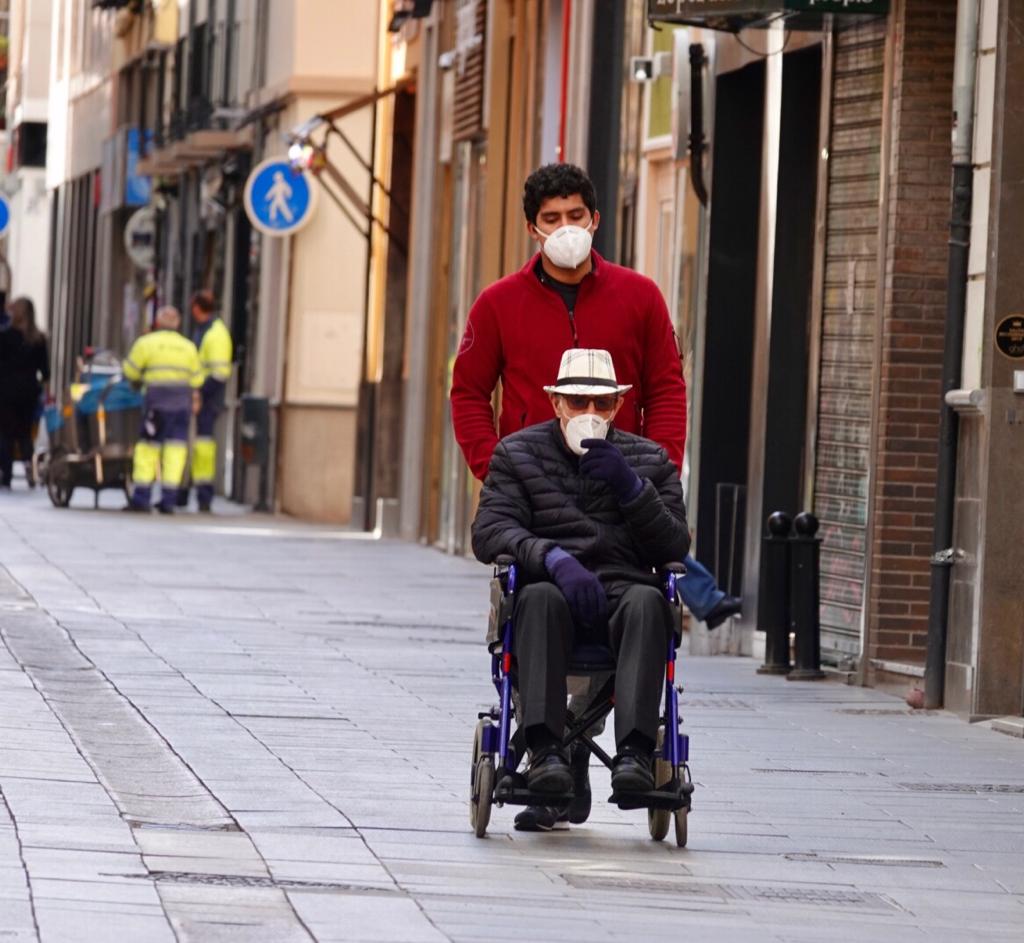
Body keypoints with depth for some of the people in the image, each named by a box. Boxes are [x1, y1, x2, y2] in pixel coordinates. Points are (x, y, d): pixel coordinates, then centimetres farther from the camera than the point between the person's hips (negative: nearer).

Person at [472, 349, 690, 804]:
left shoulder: (650, 460, 19)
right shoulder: (517, 453, 15)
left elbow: (676, 548, 9)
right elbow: (489, 531, -1)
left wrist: (631, 488, -7)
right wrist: (554, 558, -20)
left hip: (623, 592, 1)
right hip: (553, 587, -1)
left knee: (646, 601, -35)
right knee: (539, 597, -37)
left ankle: (635, 750, -47)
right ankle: (544, 748, -47)